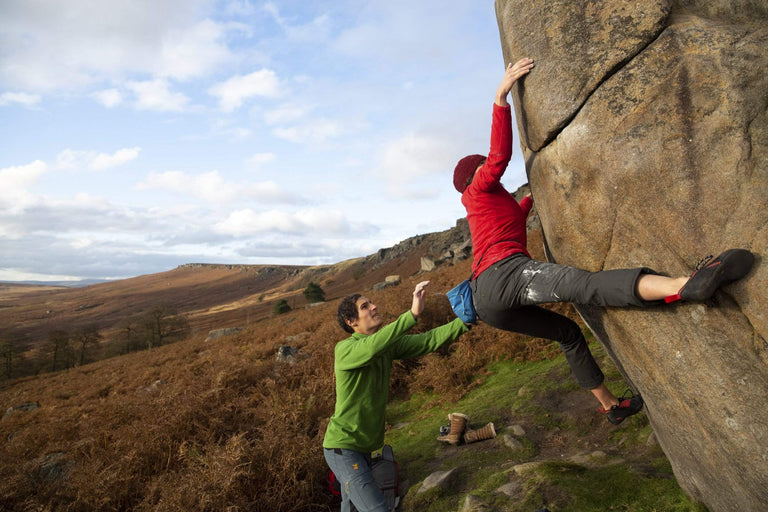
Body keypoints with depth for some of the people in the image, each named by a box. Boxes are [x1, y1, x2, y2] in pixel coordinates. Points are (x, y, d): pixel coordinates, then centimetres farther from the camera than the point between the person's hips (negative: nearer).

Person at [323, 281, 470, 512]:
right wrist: (413, 314, -49)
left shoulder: (388, 345, 2)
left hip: (363, 447, 8)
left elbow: (428, 341, -6)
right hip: (343, 447, -8)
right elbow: (372, 346, -42)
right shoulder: (345, 349, -20)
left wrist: (465, 321, -18)